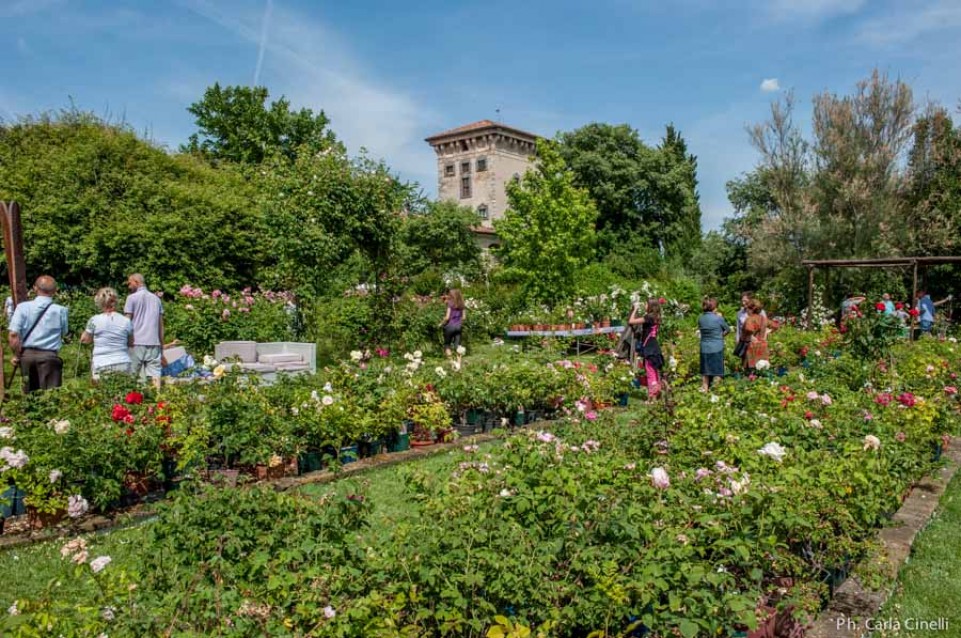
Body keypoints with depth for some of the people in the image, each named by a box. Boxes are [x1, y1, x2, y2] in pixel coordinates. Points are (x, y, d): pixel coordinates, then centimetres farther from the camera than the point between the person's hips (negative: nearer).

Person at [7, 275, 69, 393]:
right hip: (49, 356, -3)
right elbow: (63, 333, 6)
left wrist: (16, 355, 4)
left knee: (29, 394, 15)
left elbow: (13, 335, -7)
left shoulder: (23, 307, -2)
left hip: (27, 354, 3)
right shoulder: (60, 310, -5)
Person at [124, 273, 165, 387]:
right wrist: (162, 348, 17)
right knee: (155, 376, -3)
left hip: (137, 343, -3)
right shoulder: (156, 299, 15)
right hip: (154, 343, 3)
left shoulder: (132, 298, 2)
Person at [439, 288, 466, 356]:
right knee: (457, 344, 8)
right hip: (458, 326, 4)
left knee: (447, 344, 9)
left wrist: (442, 324, 0)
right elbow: (463, 317, 6)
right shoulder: (461, 305, 5)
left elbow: (447, 317, -13)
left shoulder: (450, 304, -10)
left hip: (450, 325, -4)